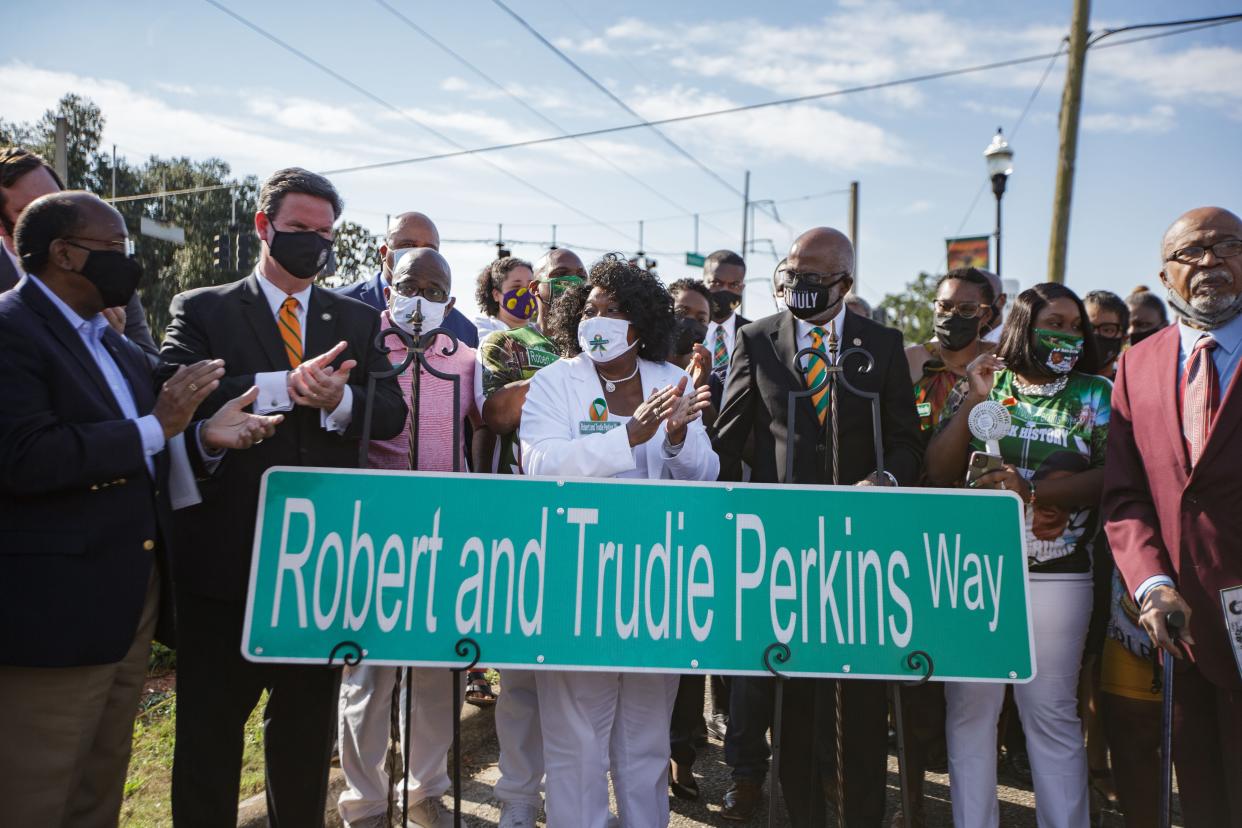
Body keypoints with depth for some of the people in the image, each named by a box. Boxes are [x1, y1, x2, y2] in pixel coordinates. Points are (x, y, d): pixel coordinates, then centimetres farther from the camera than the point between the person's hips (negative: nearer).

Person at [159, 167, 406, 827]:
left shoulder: (359, 321, 10)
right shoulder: (201, 309, 3)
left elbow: (392, 413, 0)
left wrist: (339, 398, -21)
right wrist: (287, 385, -24)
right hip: (224, 550, -2)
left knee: (308, 724, 18)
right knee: (210, 724, 12)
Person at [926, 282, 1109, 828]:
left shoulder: (1096, 394, 7)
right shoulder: (979, 388, 7)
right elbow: (937, 474, -1)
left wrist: (1031, 490, -16)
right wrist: (973, 401, -9)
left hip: (1056, 574, -1)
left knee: (1051, 712, 4)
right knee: (971, 705, 7)